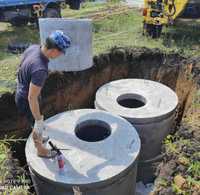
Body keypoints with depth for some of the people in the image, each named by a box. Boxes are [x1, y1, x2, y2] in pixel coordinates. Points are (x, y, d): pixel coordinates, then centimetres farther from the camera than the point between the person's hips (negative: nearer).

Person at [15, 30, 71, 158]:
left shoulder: (33, 47, -12)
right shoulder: (40, 69, -39)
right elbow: (32, 98, -32)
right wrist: (39, 120, -20)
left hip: (21, 93, 8)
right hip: (26, 101, -8)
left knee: (37, 121, 32)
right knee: (38, 126, 18)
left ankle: (37, 140, 59)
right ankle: (41, 150, 45)